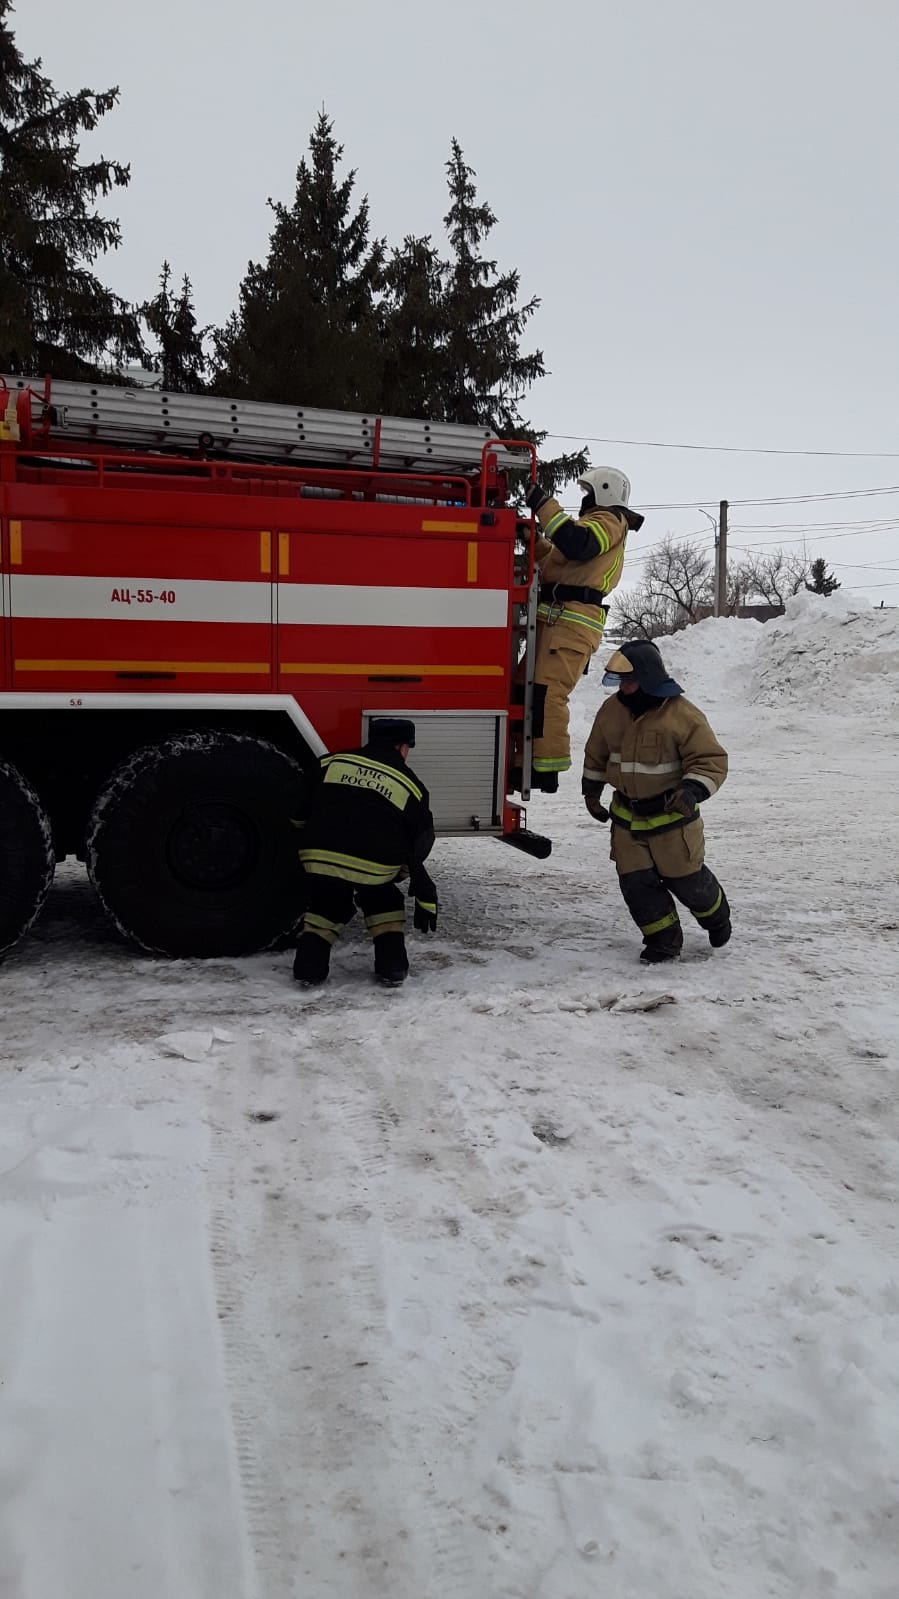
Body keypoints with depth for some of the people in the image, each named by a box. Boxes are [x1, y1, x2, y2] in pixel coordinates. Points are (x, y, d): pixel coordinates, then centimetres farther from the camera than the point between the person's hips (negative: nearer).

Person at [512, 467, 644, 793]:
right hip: (558, 619, 11)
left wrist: (543, 505, -19)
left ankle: (546, 768, -21)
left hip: (571, 620, -11)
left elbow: (577, 543, -22)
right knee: (528, 689, 9)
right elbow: (557, 560, 34)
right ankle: (529, 762, 13)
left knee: (547, 692, -19)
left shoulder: (609, 521, 0)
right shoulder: (597, 523, 32)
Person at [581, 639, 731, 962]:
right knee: (636, 881, 1)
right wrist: (591, 790, 20)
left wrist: (692, 790, -32)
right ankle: (664, 937, 17)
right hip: (627, 815, 5)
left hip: (672, 814, -5)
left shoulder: (682, 715, -18)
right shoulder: (611, 711, 0)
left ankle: (716, 915, 37)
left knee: (685, 877, 6)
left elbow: (711, 761, -17)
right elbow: (596, 754, 17)